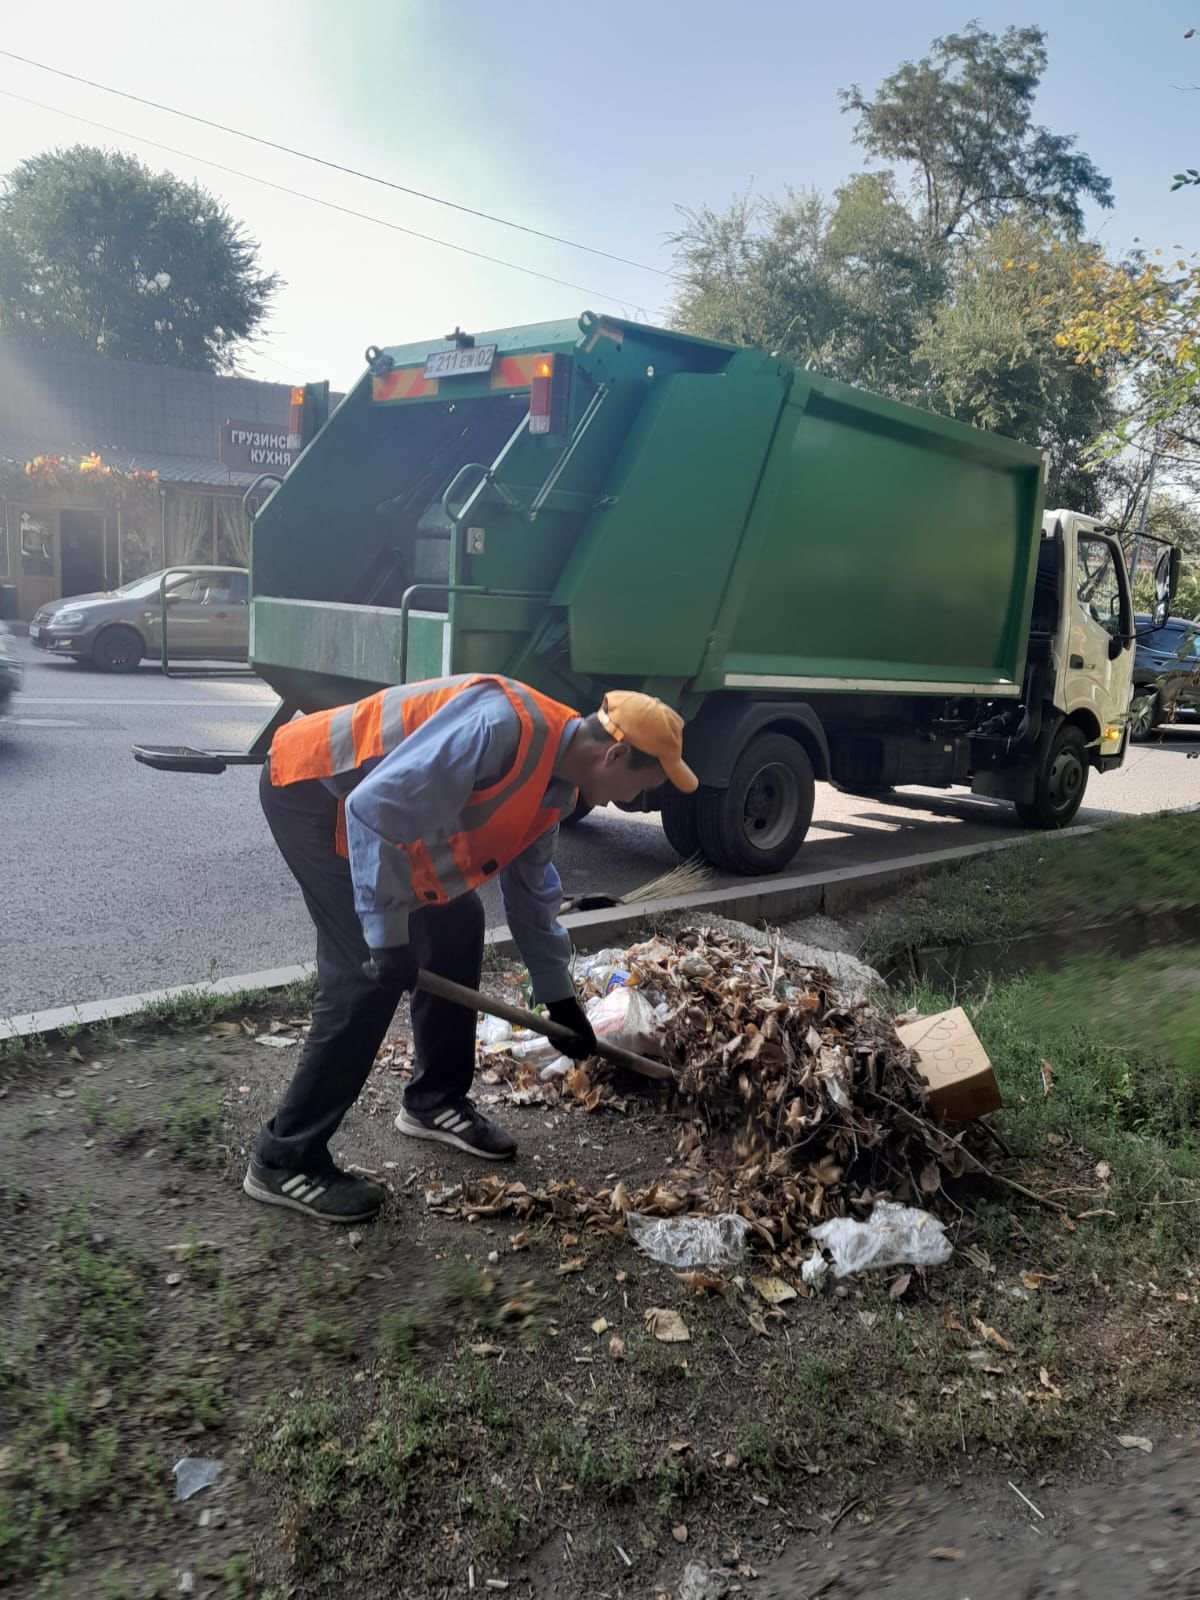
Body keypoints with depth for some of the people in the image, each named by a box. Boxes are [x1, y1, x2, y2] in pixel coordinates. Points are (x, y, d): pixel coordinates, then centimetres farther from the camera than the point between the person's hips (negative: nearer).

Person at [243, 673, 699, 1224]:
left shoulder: (556, 788, 2)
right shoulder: (503, 725, -31)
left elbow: (530, 891, 15)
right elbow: (377, 807, -34)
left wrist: (560, 998, 19)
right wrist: (388, 934, -29)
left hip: (364, 804, 10)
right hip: (308, 788, -10)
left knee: (457, 924, 9)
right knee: (369, 972, -14)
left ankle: (435, 1100, 24)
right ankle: (284, 1159, -1)